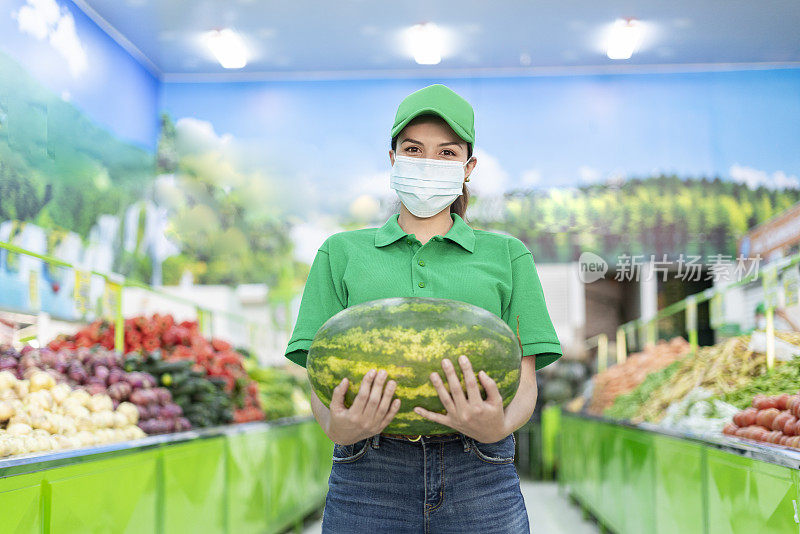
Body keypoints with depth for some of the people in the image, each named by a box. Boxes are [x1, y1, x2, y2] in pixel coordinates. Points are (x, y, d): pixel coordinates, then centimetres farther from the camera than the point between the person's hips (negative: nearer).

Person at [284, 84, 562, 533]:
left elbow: (524, 380, 5)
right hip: (368, 476, 0)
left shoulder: (506, 255, 11)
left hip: (477, 478, 0)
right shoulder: (342, 253, 11)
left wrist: (499, 427, -15)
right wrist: (337, 426, -14)